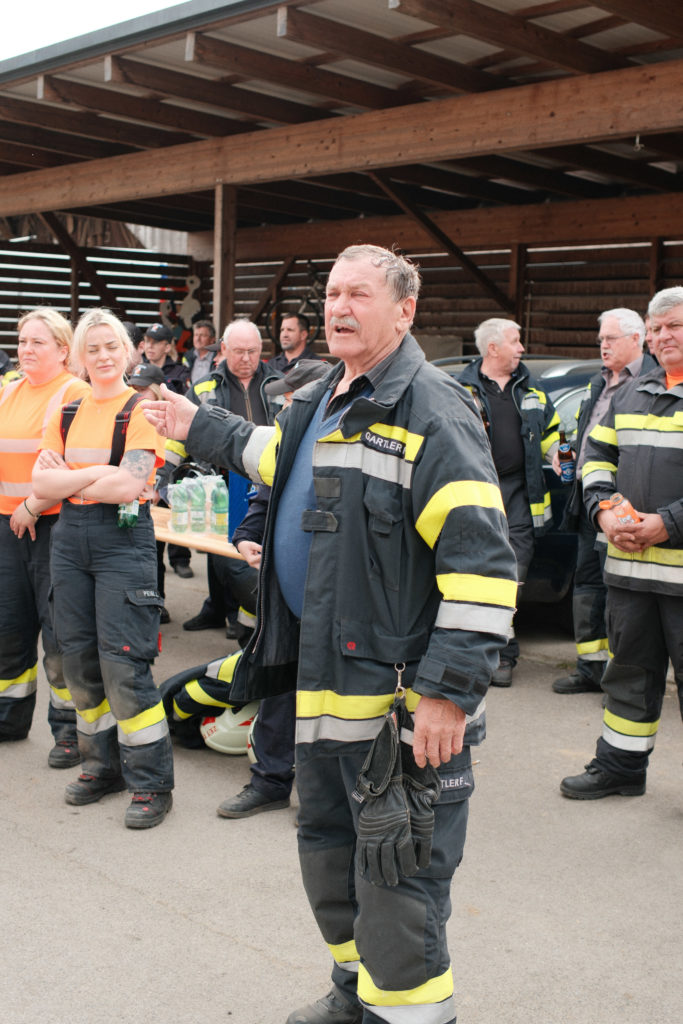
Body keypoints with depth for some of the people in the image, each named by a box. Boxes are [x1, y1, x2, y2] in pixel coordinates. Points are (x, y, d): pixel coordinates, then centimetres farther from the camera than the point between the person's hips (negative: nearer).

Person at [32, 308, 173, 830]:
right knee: (79, 657, 10)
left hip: (124, 538, -6)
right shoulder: (68, 413, 12)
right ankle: (102, 765, 26)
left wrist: (68, 481, -5)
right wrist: (97, 473, -11)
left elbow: (128, 486, -17)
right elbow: (42, 482, 3)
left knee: (123, 662, -8)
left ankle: (152, 783, 2)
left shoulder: (140, 410, -5)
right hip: (70, 539, 6)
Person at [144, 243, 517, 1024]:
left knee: (396, 881, -1)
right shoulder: (320, 401, 11)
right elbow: (274, 456, 36)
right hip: (325, 674, 10)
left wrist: (449, 689, -28)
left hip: (405, 691, -9)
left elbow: (482, 561, -24)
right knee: (327, 844, 23)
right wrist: (198, 428, 39)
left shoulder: (430, 410, -17)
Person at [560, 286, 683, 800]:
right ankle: (621, 764, 28)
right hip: (629, 564, 6)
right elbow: (597, 455, 19)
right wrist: (605, 511, 2)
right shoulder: (631, 394, 16)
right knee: (632, 669, 16)